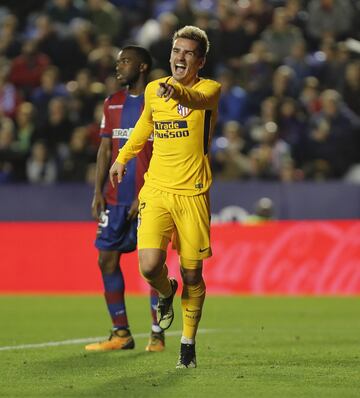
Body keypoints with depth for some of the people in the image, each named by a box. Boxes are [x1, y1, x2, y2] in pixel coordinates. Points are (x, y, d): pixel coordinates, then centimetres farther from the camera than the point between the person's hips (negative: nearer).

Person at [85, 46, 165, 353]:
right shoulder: (113, 104, 15)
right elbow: (106, 150, 15)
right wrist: (98, 192, 5)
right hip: (115, 197, 6)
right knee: (107, 259, 2)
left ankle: (157, 335, 1)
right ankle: (121, 334, 9)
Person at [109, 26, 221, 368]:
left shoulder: (209, 90, -6)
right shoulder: (153, 90, 8)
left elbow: (198, 99, -32)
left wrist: (177, 92, -52)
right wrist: (123, 158, 31)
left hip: (192, 195, -2)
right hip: (156, 190, 2)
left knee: (192, 275, 1)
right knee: (149, 266, -14)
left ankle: (188, 343, 21)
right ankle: (166, 292, 23)